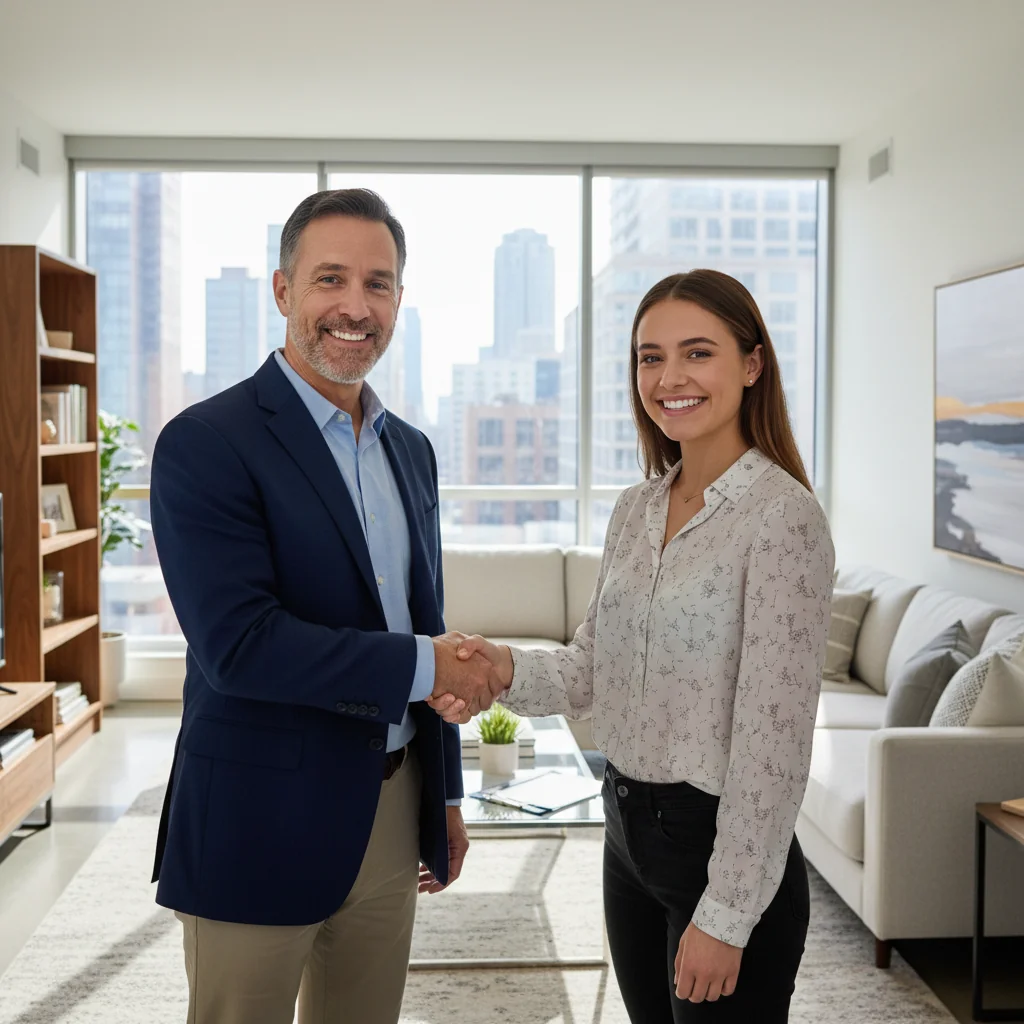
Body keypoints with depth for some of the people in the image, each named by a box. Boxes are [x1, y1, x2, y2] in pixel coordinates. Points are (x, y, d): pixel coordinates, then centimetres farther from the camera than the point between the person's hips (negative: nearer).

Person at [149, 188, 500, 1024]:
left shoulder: (411, 449, 9)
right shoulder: (205, 444, -14)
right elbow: (237, 644, -23)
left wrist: (445, 792, 17)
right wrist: (425, 666, -17)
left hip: (395, 810, 7)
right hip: (262, 821, -6)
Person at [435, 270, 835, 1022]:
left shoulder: (783, 515, -17)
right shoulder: (636, 509, 5)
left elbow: (775, 736, -19)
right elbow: (595, 669, 9)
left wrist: (727, 916, -17)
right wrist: (509, 669, -12)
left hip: (723, 844, -7)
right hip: (628, 828, 7)